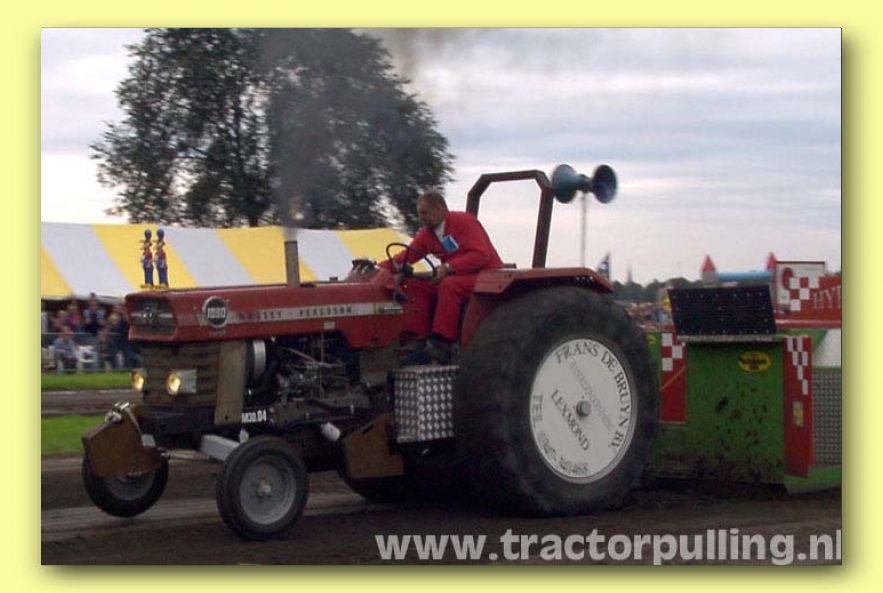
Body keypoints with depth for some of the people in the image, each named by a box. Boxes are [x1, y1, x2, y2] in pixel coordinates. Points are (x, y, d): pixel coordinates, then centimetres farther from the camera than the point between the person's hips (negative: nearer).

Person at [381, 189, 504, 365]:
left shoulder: (463, 221, -12)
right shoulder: (427, 234, 9)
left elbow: (481, 255, -23)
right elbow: (404, 257, 3)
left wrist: (448, 267, -30)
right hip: (456, 278, 8)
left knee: (449, 284, -34)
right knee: (416, 285, -9)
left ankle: (441, 345, -35)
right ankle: (420, 343, -16)